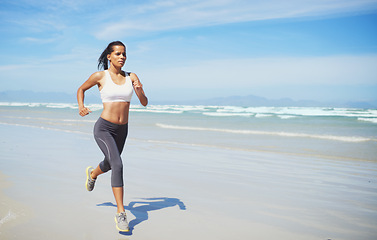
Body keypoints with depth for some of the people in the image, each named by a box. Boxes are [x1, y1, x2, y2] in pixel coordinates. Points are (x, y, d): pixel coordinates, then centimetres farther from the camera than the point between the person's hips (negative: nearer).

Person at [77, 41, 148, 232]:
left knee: (109, 164, 26)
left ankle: (93, 174, 64)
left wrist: (139, 91, -21)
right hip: (103, 128, -5)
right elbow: (81, 89, 12)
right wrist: (81, 107, -6)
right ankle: (120, 214, -16)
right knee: (117, 165, -24)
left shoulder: (131, 77, 2)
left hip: (122, 130, 5)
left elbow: (144, 103, 0)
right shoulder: (100, 76, -5)